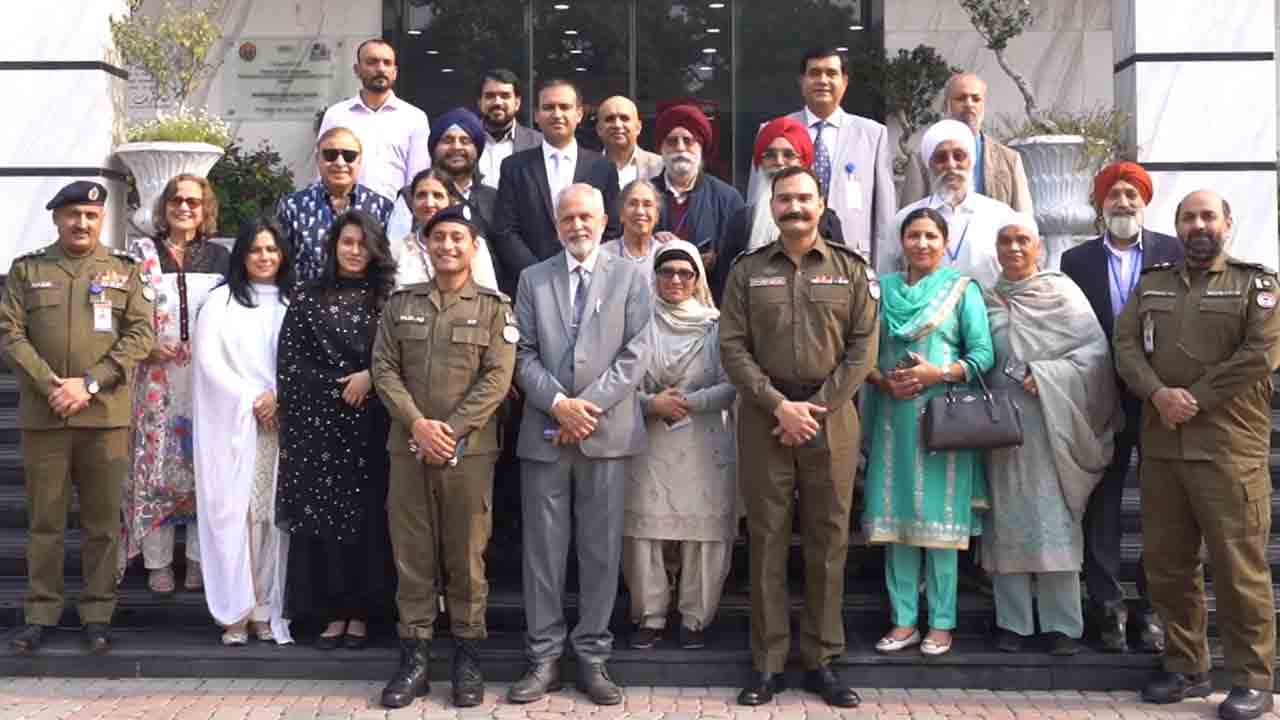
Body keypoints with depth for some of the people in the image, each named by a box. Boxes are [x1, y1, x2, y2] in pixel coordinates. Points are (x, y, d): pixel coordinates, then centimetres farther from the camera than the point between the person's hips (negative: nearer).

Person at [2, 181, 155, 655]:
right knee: (44, 519, 5)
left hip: (106, 415, 0)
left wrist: (90, 384, -11)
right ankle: (40, 613, 15)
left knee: (102, 521, 5)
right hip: (43, 415, 0)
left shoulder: (124, 270, 8)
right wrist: (50, 386, -12)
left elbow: (141, 335, 0)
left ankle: (98, 613, 14)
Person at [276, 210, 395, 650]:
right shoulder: (308, 297, 8)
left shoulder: (388, 298, 7)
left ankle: (360, 613, 8)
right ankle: (332, 613, 7)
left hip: (370, 424, 0)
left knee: (367, 515, 0)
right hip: (318, 423, 1)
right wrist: (339, 388, -6)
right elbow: (290, 361, 2)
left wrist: (370, 377, -14)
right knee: (320, 515, -1)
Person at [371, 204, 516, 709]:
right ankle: (414, 656, 12)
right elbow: (384, 369, 4)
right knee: (412, 554, 5)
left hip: (470, 449, -2)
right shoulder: (401, 304, 11)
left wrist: (451, 430, -12)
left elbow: (497, 378, -5)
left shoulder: (494, 307, 3)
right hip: (408, 446, 2)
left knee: (466, 554, 3)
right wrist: (418, 425, -10)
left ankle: (467, 655, 12)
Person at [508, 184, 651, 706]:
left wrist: (589, 406, -11)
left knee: (601, 550, 3)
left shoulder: (629, 277, 7)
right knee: (543, 549, 3)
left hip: (607, 431, -1)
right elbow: (524, 354, 5)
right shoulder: (533, 279, 12)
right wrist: (558, 402, -10)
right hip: (544, 432, 1)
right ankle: (544, 657, 11)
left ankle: (593, 657, 12)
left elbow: (635, 353, -2)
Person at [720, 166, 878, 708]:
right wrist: (779, 405, -11)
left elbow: (862, 348, 1)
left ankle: (821, 661, 14)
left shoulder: (852, 270, 7)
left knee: (828, 541, 4)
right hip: (764, 417, 0)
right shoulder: (747, 271, 7)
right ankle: (767, 664, 10)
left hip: (831, 416, 0)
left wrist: (817, 408, -9)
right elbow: (732, 347, 0)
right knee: (767, 540, 3)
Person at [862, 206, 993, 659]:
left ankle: (941, 622, 8)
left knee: (939, 517, -1)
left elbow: (982, 356, -3)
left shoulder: (962, 289, 4)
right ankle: (904, 620, 11)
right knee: (895, 516, 3)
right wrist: (883, 380, -9)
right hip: (893, 414, 3)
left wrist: (937, 373, -14)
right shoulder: (883, 288, 11)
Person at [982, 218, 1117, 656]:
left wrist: (1046, 378, -13)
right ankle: (1013, 620, 9)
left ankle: (1061, 623, 4)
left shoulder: (1061, 292, 3)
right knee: (1008, 519, 3)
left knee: (1055, 519, -3)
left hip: (1049, 421, -2)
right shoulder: (986, 300, 11)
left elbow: (1095, 350, -3)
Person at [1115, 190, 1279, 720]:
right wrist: (1159, 394, -12)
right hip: (1161, 447, 5)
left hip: (1230, 448, -4)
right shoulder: (1151, 284, 16)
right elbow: (1126, 345, 5)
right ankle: (1186, 668, 22)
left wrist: (1196, 398, -12)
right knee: (1167, 564, 9)